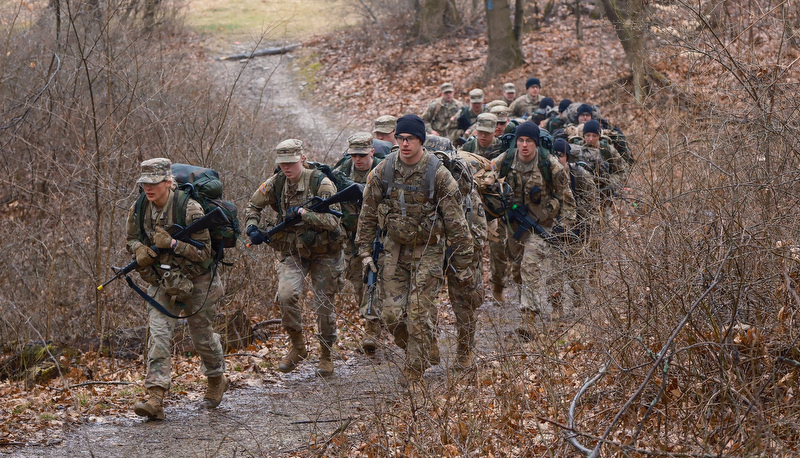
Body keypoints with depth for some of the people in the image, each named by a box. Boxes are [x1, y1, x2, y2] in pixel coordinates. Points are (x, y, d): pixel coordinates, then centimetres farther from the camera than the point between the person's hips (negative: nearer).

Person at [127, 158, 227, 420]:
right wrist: (139, 250, -11)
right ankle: (155, 399, -19)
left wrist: (173, 244, -30)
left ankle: (217, 380, 40)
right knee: (158, 334, -13)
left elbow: (204, 252, -20)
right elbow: (131, 239, 12)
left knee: (203, 337, 11)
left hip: (196, 283, -3)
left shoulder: (189, 209, -22)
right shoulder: (139, 210, -6)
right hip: (162, 282, 4)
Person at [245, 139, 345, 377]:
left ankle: (326, 355, 25)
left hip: (324, 252, -2)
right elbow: (253, 205, 13)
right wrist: (252, 228, -6)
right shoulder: (276, 183, -3)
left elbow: (333, 221, -24)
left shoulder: (321, 183, -16)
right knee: (286, 294, -22)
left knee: (324, 306, 3)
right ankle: (298, 347, -2)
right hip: (293, 252, 3)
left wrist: (303, 213, -33)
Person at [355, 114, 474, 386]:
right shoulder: (383, 171, -2)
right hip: (394, 249, 3)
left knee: (418, 314, -6)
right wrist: (365, 251, 3)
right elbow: (368, 213, 8)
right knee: (392, 315, 0)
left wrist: (462, 264, -7)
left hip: (427, 250, -3)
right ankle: (416, 351, 27)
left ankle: (415, 370, 7)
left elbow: (455, 222, -8)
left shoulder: (438, 174, -12)